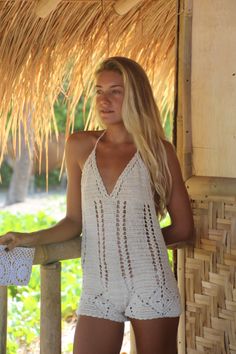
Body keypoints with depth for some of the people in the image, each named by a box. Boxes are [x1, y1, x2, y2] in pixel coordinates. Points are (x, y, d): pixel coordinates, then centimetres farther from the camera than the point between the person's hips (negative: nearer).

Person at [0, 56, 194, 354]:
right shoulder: (80, 147, 6)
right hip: (98, 289, 2)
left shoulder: (158, 151, -1)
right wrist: (31, 239, -5)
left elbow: (184, 229, 5)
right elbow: (74, 221, 9)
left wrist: (139, 243, 9)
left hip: (151, 286, -2)